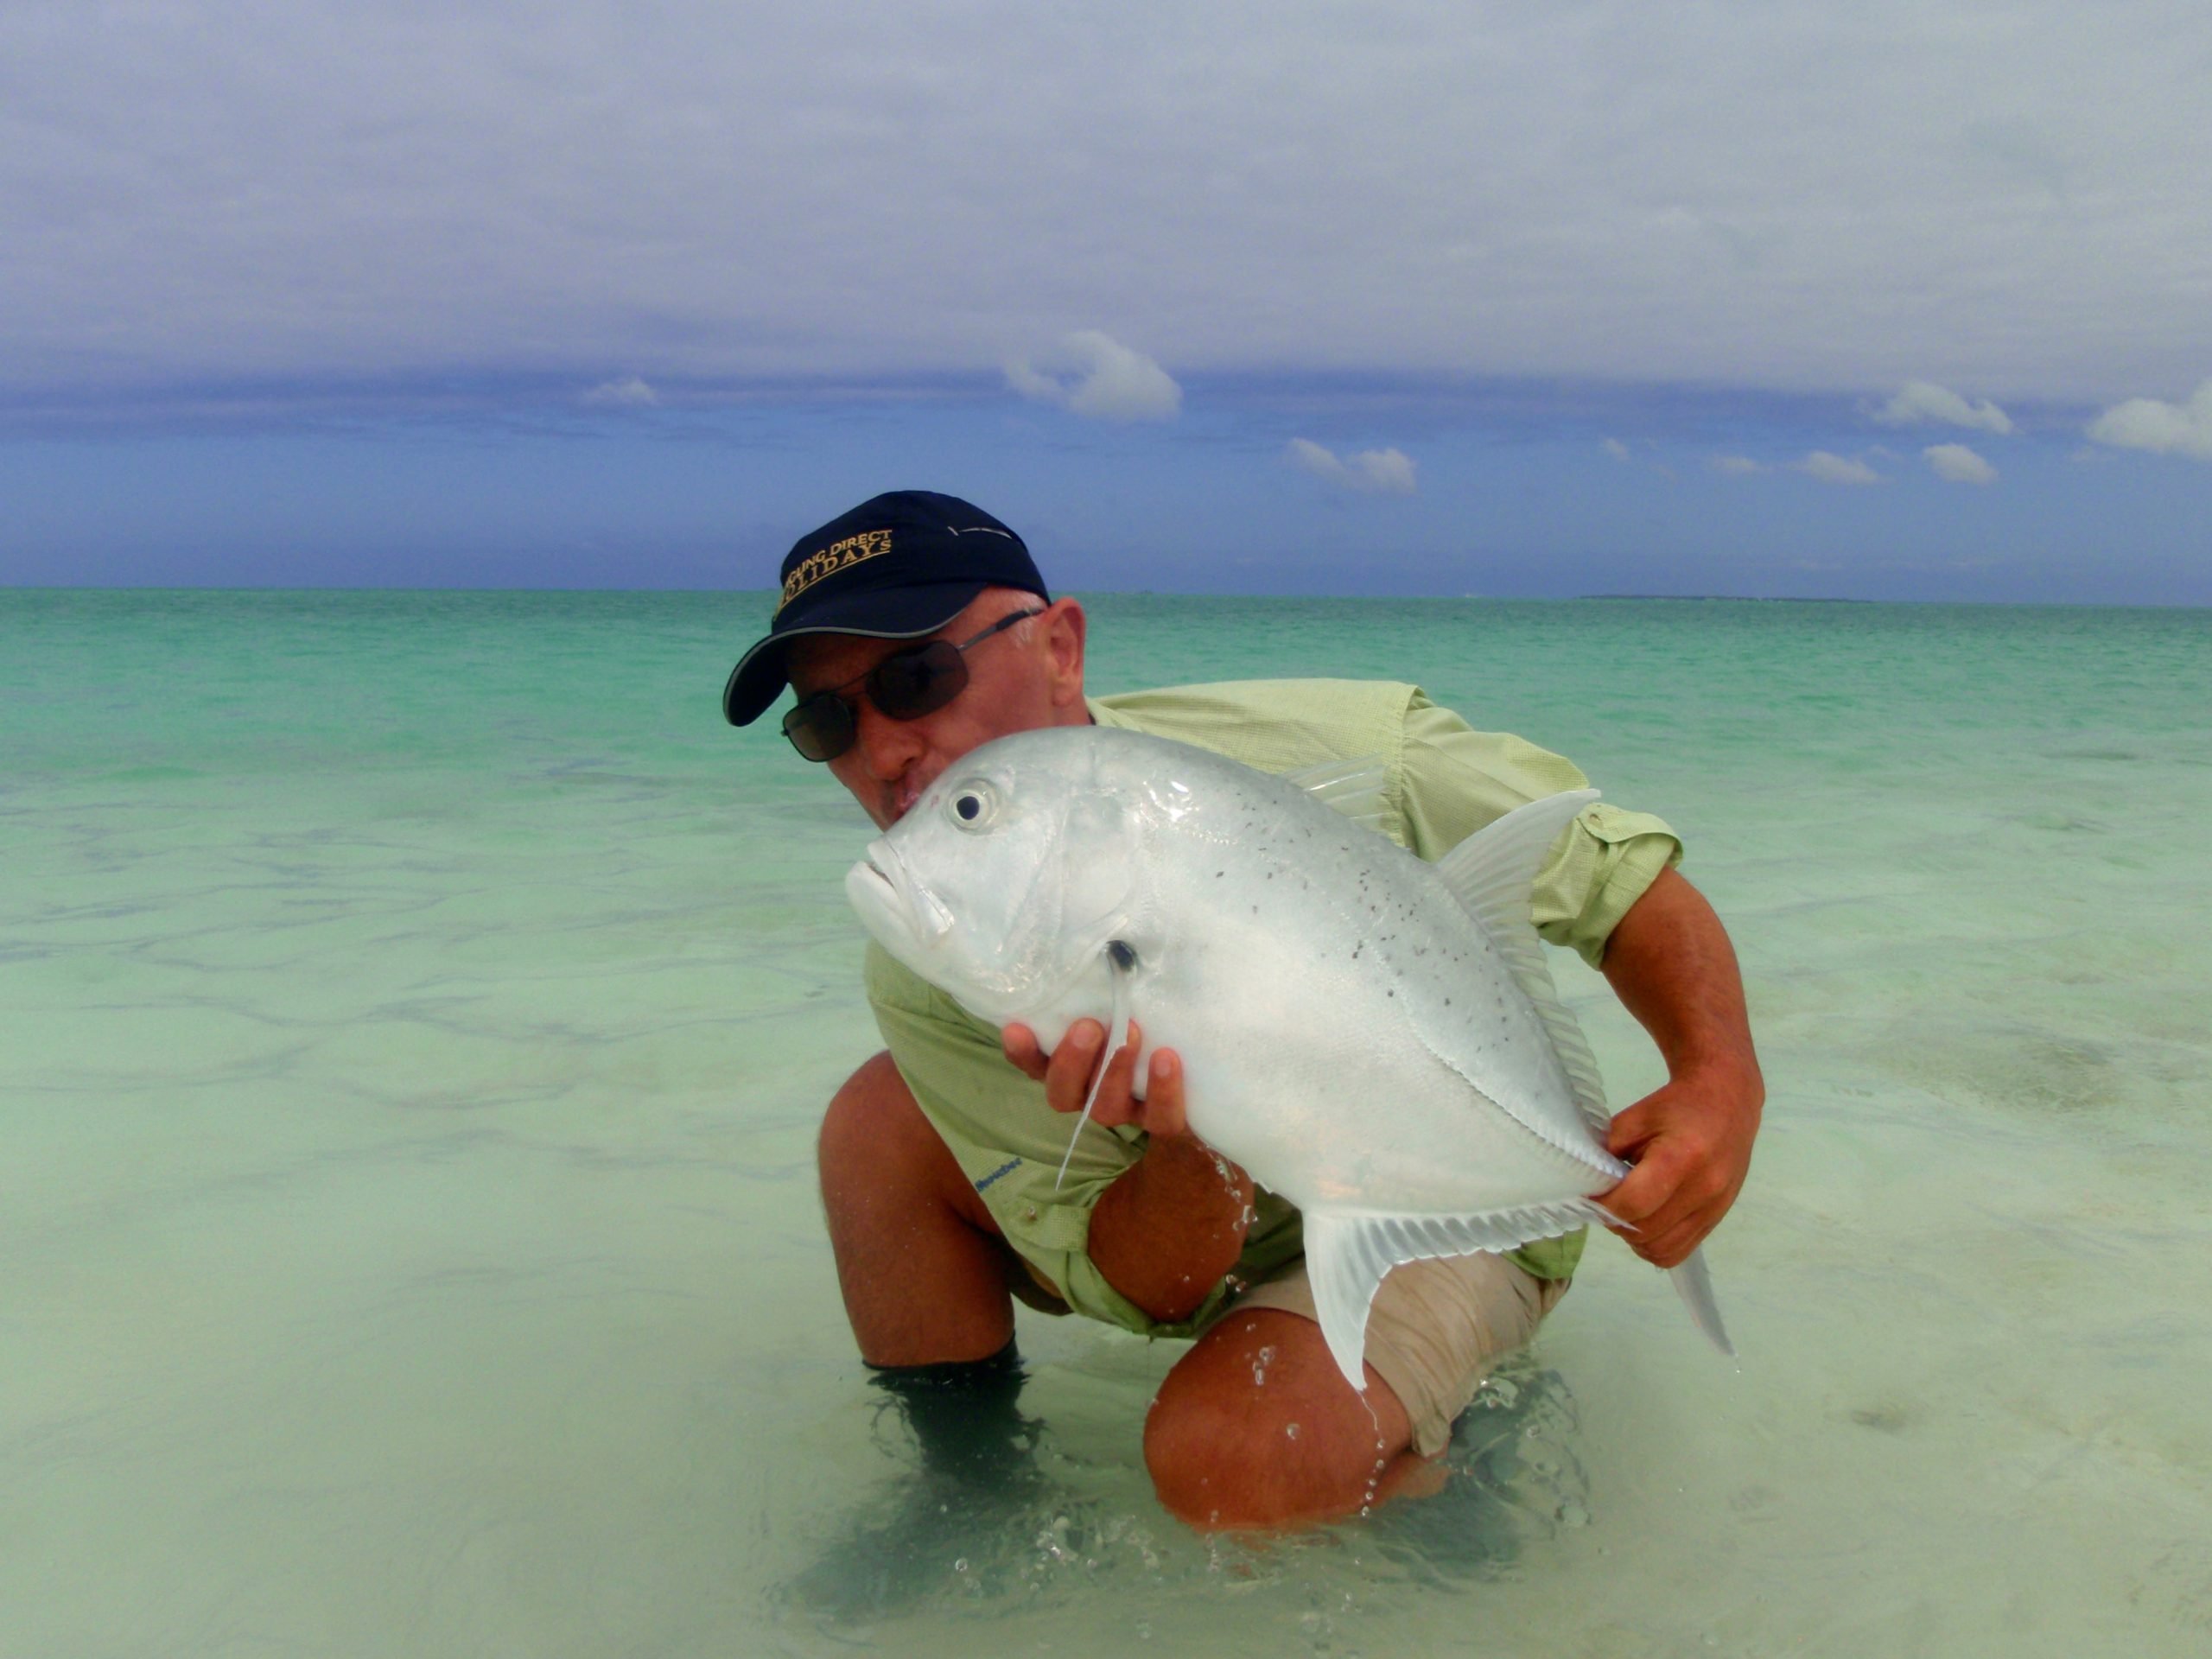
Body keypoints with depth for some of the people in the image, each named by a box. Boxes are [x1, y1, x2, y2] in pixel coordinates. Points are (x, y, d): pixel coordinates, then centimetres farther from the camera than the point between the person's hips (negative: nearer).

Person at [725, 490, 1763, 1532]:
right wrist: (1195, 1141, -42)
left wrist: (1723, 1078, -33)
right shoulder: (928, 983, -19)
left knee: (1227, 1458, -32)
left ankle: (1453, 1463, 2)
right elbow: (1142, 1293, -19)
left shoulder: (1344, 760, -28)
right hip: (1199, 1238, 4)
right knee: (881, 1116, -15)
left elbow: (1626, 874, -14)